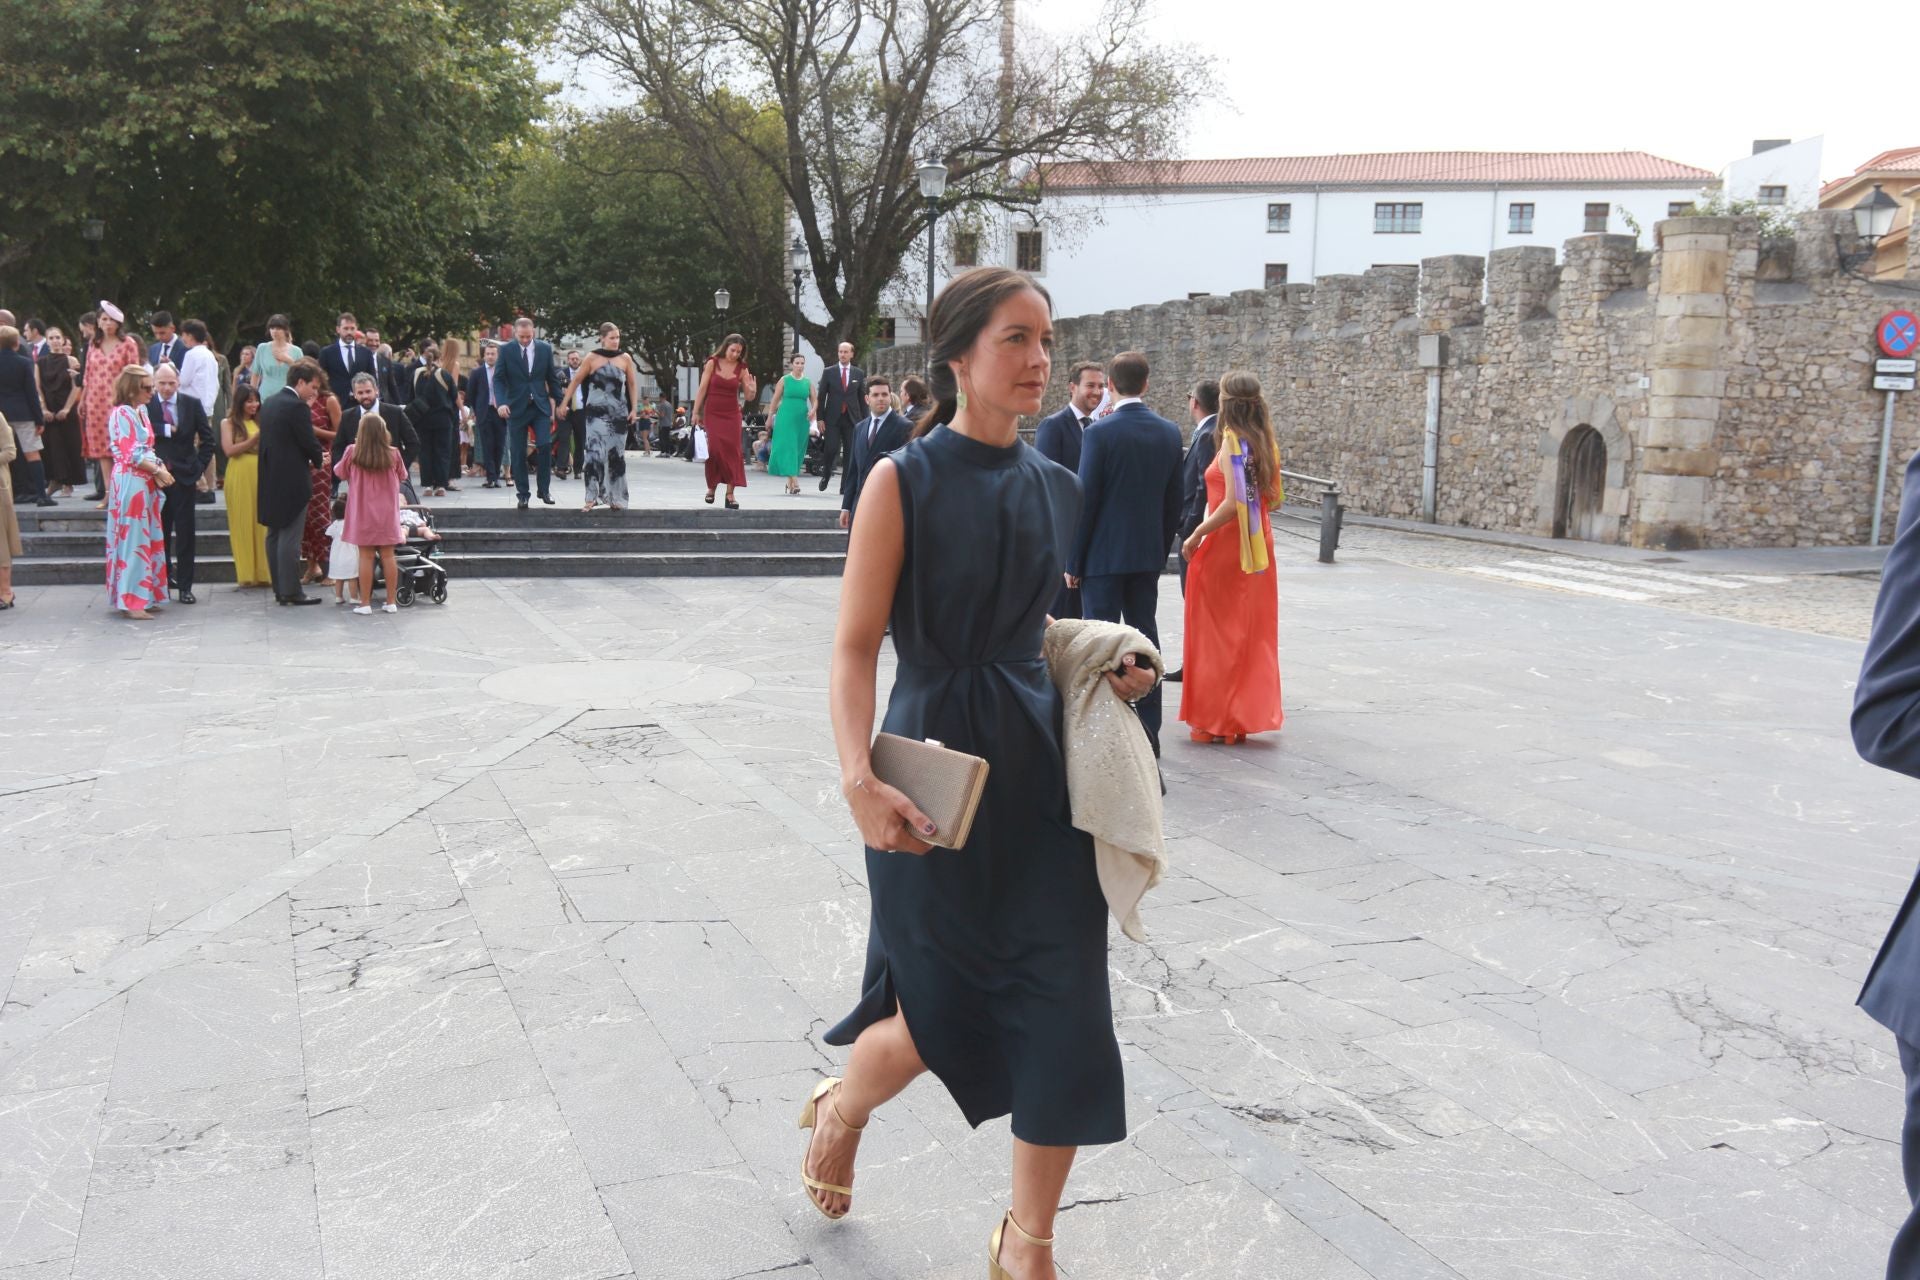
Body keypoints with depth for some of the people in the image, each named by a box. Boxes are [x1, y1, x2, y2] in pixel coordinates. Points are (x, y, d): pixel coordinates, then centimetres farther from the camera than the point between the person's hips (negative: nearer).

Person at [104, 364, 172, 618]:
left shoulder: (141, 410, 13)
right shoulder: (121, 413, -12)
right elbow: (131, 454, -16)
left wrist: (160, 467, 0)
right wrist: (158, 470, -11)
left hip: (146, 482, 9)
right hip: (130, 482, -9)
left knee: (148, 539, 11)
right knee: (133, 539, -5)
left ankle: (144, 596, 18)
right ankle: (131, 601, -1)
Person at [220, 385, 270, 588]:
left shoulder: (260, 423, 14)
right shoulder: (228, 423, 6)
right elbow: (229, 450, -6)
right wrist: (254, 439, -11)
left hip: (260, 476, 3)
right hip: (240, 477, -2)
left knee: (262, 524, 0)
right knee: (242, 525, 0)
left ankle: (263, 573, 5)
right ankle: (245, 575, 4)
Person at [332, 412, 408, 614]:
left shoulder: (353, 454, -9)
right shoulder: (393, 454, -7)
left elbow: (339, 472, 8)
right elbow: (402, 476, 9)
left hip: (363, 514, -1)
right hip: (387, 514, 1)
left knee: (366, 556, 2)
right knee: (388, 556, 6)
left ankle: (365, 603, 5)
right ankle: (391, 602, 10)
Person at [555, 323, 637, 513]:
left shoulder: (625, 358, 5)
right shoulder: (592, 359, -1)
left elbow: (633, 384, 10)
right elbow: (575, 381, 4)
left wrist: (634, 408, 2)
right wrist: (563, 404, 1)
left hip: (619, 413, 3)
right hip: (596, 412, -2)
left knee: (616, 454, 8)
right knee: (596, 450, -13)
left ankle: (615, 497, 18)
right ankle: (592, 497, -13)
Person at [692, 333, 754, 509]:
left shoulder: (741, 368, 2)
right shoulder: (712, 363, -1)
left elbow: (748, 397, 3)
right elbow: (702, 389, 0)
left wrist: (753, 391, -19)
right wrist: (696, 412, -2)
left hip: (732, 415, 1)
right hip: (712, 413, -1)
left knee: (732, 451, -4)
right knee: (714, 449, -10)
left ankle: (730, 494, -3)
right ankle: (711, 487, 10)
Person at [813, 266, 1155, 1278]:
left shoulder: (1054, 488, 8)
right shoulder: (904, 481, -9)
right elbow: (855, 646, -14)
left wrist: (1101, 670, 4)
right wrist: (859, 779, -27)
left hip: (1040, 759, 5)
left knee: (1062, 1011, 2)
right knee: (943, 1013, 5)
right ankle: (840, 1109, 41)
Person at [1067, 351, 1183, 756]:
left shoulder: (1099, 433, -13)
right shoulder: (1169, 433, 3)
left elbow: (1086, 503, -12)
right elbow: (1173, 503, 8)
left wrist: (1073, 562, -4)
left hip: (1104, 556, -5)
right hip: (1148, 555, 5)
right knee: (1145, 639, 11)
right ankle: (1148, 733, 15)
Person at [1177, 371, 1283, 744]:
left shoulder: (1232, 441, -15)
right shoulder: (1265, 442, 7)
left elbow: (1233, 502, -23)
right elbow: (1271, 498, 11)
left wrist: (1196, 535, -16)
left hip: (1225, 546, -7)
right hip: (1257, 546, 7)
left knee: (1217, 632, 3)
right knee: (1252, 631, 12)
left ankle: (1216, 720, 9)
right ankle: (1246, 716, 19)